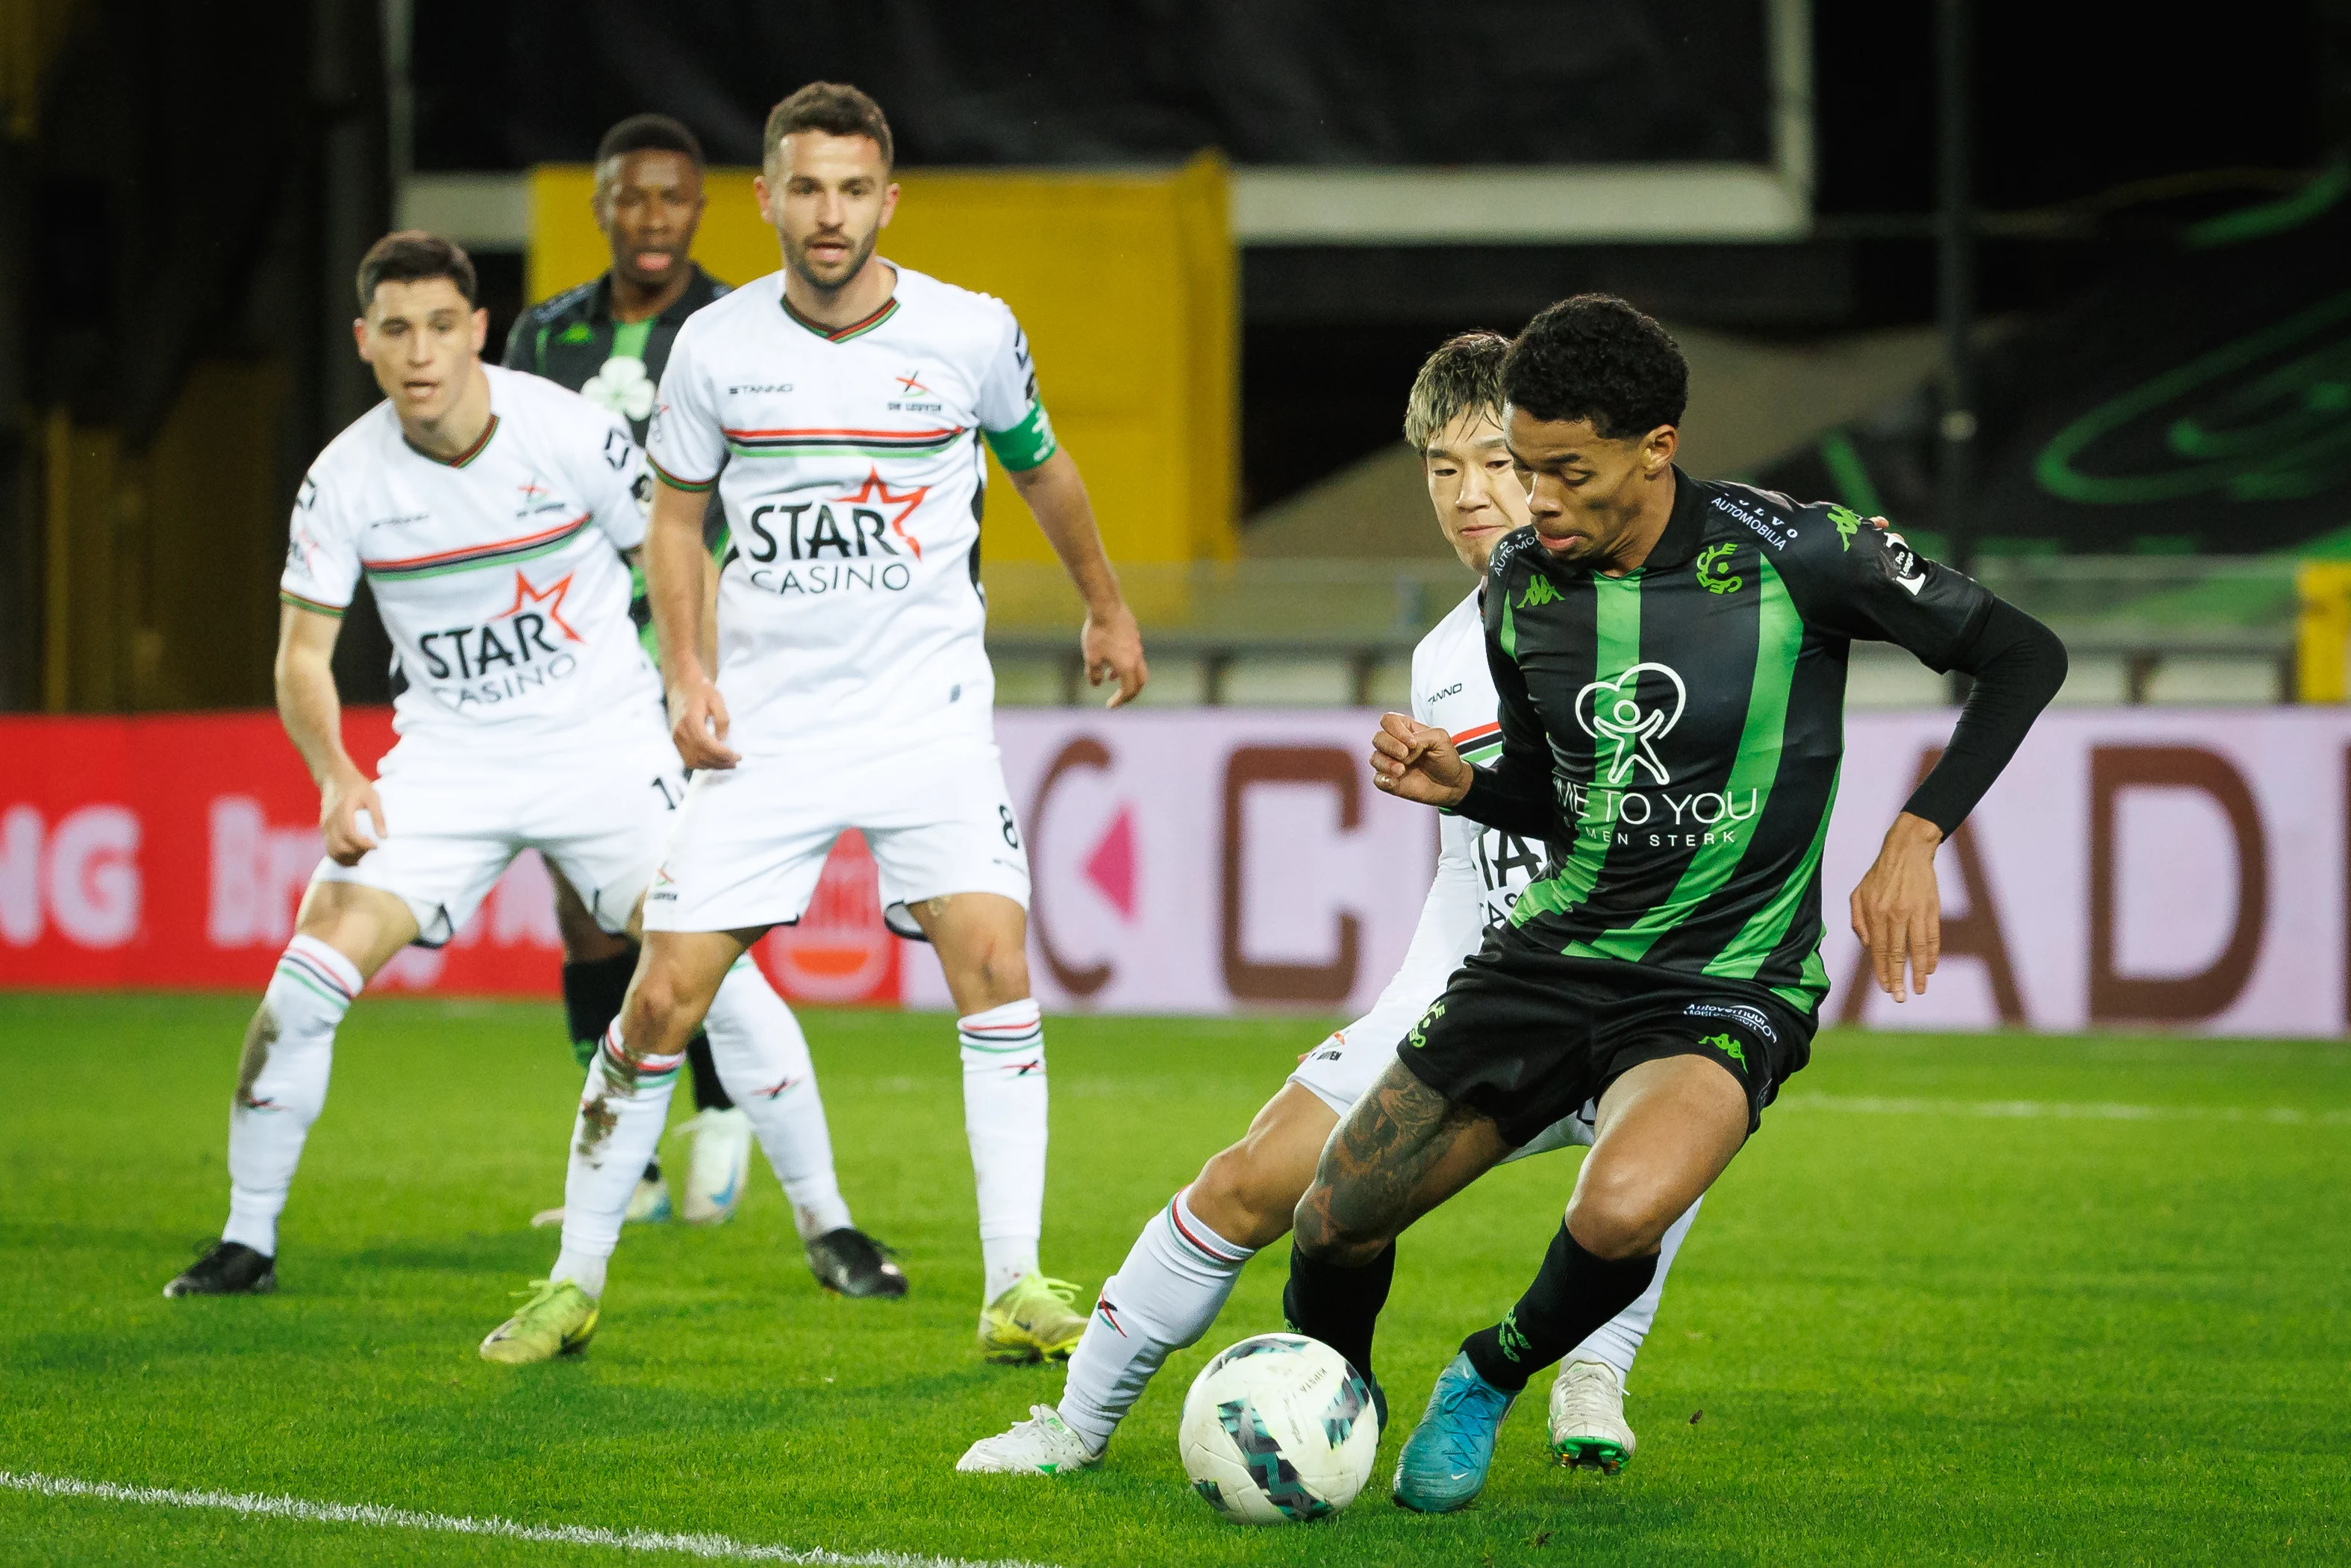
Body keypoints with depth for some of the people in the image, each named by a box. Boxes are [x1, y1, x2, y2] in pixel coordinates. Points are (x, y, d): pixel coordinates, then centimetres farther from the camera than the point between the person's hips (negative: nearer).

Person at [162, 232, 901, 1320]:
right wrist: (337, 777, -13)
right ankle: (247, 1240, 4)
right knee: (310, 974, -12)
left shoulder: (569, 433, -13)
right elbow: (302, 652, 2)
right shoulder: (345, 478, -7)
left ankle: (826, 1220, 1)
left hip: (603, 739, -2)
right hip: (445, 760, 2)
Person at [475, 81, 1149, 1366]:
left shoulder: (972, 335, -5)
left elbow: (1038, 465, 16)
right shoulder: (715, 347, -4)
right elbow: (675, 517, 10)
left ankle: (1015, 1288, -12)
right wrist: (686, 671, -3)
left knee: (993, 960, -18)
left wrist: (1104, 607, 28)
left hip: (928, 714, 0)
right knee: (663, 1000, -3)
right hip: (765, 723, 1)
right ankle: (576, 1279, 13)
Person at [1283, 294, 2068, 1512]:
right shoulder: (1522, 584, -1)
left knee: (1619, 1214, -34)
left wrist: (1913, 841, -16)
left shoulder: (1791, 556, -16)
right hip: (1556, 952, 5)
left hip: (1725, 986, -5)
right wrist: (1459, 786, -6)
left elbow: (2022, 655, -7)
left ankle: (1490, 1380, -1)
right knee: (1333, 1227, 0)